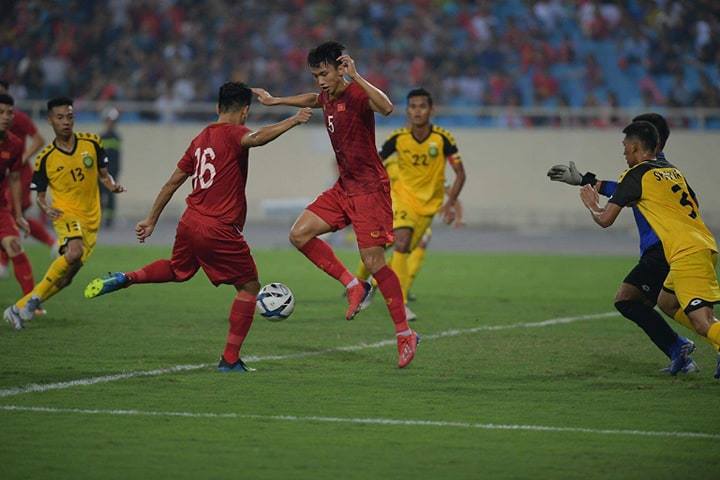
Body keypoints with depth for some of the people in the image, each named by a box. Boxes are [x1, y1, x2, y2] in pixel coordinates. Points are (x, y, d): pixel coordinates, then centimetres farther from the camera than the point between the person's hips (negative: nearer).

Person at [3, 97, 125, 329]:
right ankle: (34, 298, -21)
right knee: (74, 251, -34)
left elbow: (104, 174, 14)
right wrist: (46, 208, -15)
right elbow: (40, 194, 7)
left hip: (91, 220, 4)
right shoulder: (45, 158, -3)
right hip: (66, 214, -4)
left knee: (64, 277, -1)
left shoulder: (92, 142, 3)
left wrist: (112, 185, -8)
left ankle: (21, 307, 11)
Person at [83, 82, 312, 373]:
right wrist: (294, 120, -31)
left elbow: (173, 182, 17)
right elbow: (257, 138, -34)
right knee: (249, 287, 7)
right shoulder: (232, 133, -9)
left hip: (190, 223, 8)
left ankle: (124, 279, 17)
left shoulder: (200, 139, 12)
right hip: (219, 230, -8)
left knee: (178, 270, 35)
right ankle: (230, 359, 4)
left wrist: (151, 220, 24)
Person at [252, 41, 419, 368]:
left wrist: (356, 77, -42)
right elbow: (312, 99, 37)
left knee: (373, 261, -11)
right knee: (300, 234, -1)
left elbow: (386, 108, -40)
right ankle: (353, 286, 9)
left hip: (370, 188, -9)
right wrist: (275, 101, 44)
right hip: (344, 187, 9)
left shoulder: (357, 94, -16)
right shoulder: (327, 97, 10)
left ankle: (405, 334, -3)